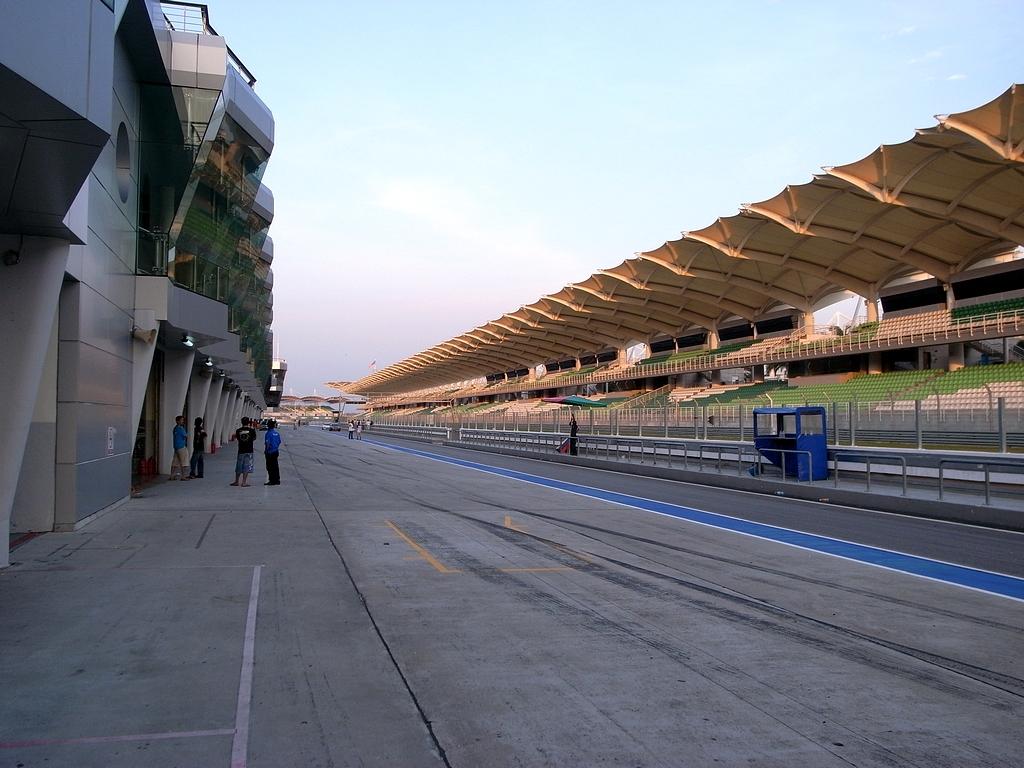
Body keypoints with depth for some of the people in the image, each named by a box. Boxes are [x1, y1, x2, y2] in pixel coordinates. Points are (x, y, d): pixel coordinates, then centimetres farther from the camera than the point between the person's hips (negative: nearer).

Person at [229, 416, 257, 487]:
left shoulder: (238, 430, -2)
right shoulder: (252, 430, -7)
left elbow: (238, 438, 11)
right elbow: (254, 439, 5)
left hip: (241, 451, 2)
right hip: (249, 451, -2)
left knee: (238, 467, 14)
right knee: (246, 467, 1)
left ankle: (236, 481, 25)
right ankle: (244, 482, -1)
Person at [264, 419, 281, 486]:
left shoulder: (268, 433, -14)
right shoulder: (277, 433, 8)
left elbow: (267, 443, -19)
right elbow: (279, 442, 14)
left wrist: (265, 451, -10)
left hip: (270, 452, -7)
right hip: (276, 451, 7)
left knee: (270, 467, -2)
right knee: (275, 466, 12)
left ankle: (272, 481, -2)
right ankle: (277, 480, 15)